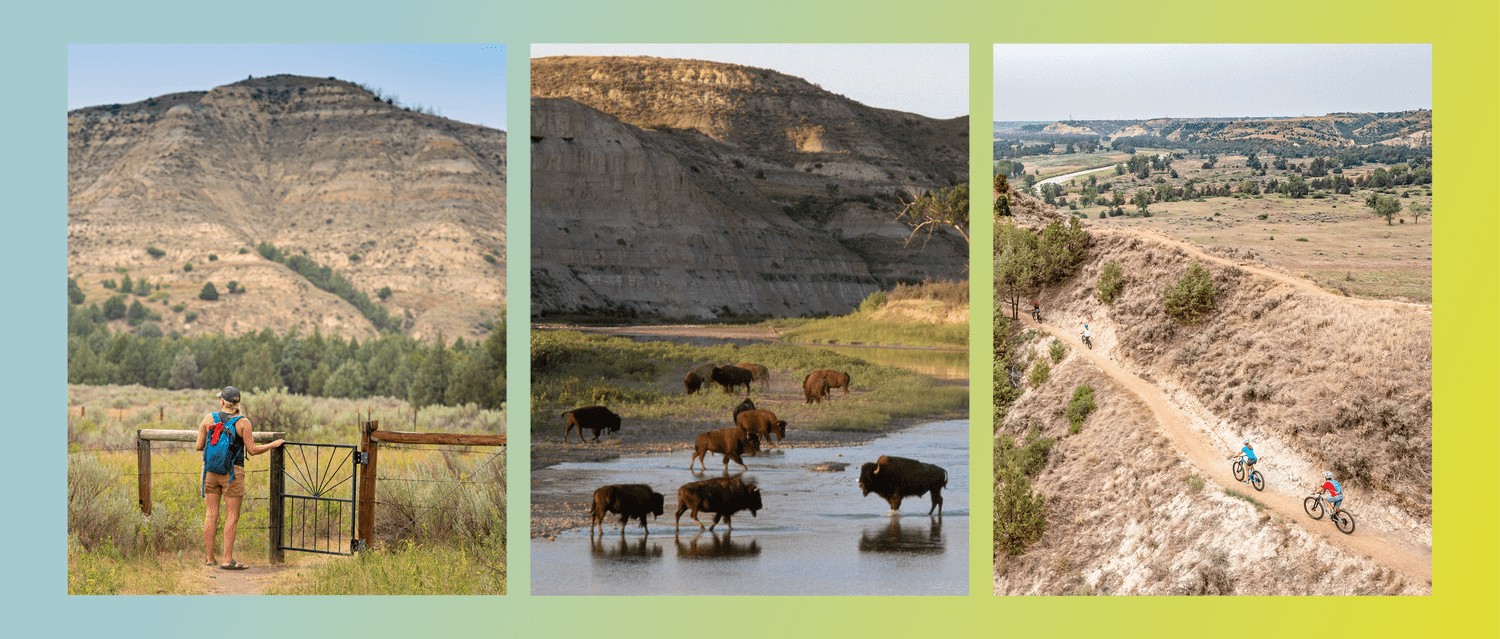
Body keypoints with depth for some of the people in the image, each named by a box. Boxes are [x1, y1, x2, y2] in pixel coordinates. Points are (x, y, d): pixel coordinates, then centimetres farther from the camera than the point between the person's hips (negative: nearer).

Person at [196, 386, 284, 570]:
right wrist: (273, 445, 9)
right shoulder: (243, 422, -6)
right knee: (232, 516, 2)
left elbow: (198, 447, 4)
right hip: (232, 472, -3)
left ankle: (210, 559, 7)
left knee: (211, 515, 6)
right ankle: (227, 560, -3)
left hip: (210, 470, 3)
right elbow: (252, 450, -6)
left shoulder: (209, 418, 1)